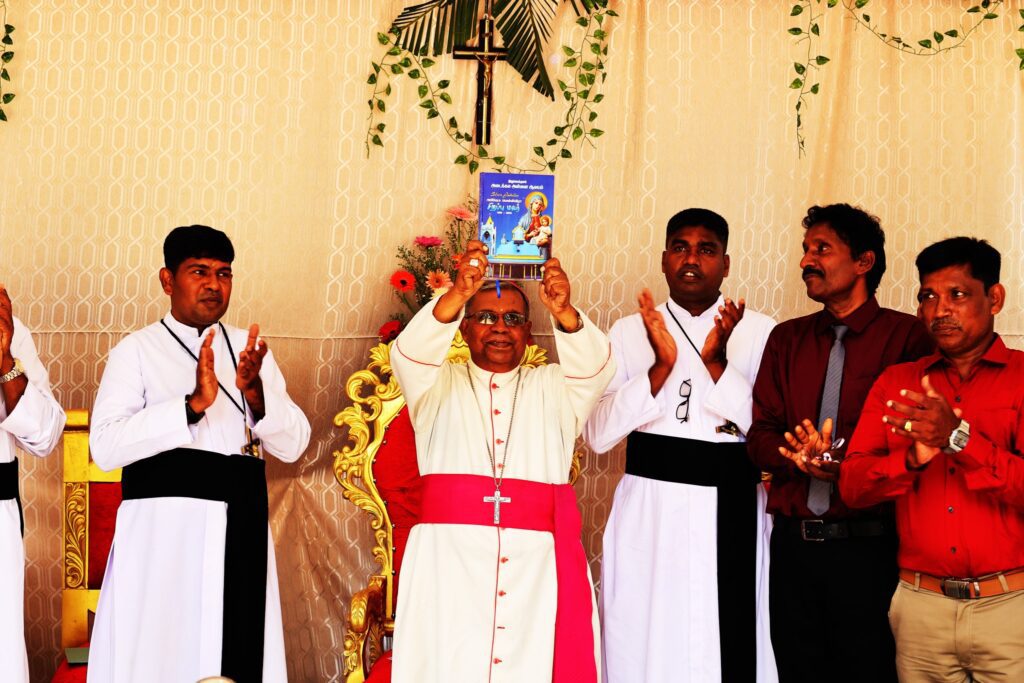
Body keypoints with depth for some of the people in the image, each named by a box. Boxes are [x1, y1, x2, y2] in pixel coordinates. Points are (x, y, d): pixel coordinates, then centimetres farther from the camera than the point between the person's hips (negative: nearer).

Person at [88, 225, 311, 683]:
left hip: (241, 528, 4)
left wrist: (254, 392, -11)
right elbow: (105, 446, -11)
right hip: (164, 527, -3)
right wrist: (194, 404, -20)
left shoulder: (249, 350, 14)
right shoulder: (138, 350, 3)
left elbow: (292, 445, 8)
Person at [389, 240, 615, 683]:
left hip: (536, 563, 1)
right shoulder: (439, 385, 15)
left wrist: (564, 312, -23)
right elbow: (410, 353, -6)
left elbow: (593, 368, -3)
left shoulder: (551, 389, 18)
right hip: (451, 557, -1)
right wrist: (458, 294, -23)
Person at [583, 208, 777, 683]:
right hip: (649, 512, 1)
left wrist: (716, 361, -14)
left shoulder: (759, 332, 4)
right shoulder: (630, 331, 7)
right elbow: (597, 435, -3)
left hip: (731, 513, -1)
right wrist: (662, 366, -14)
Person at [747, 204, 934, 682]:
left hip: (867, 548, -4)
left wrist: (847, 462, -23)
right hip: (793, 545, 5)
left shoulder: (907, 337, -3)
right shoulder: (787, 339, 12)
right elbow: (760, 438, 6)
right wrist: (802, 458, -14)